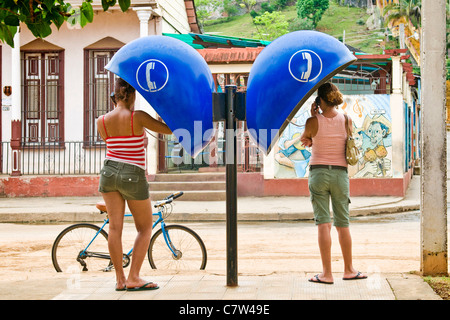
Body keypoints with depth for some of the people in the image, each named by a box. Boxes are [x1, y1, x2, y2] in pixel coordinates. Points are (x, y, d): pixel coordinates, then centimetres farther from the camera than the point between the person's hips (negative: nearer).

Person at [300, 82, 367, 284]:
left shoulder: (313, 121, -8)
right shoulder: (347, 120, 1)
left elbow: (304, 139, 11)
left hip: (318, 172, -2)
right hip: (340, 173, 2)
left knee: (323, 223, -3)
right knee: (343, 223, 12)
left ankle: (327, 273, -5)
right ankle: (349, 270, 20)